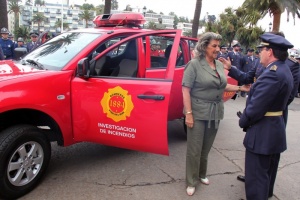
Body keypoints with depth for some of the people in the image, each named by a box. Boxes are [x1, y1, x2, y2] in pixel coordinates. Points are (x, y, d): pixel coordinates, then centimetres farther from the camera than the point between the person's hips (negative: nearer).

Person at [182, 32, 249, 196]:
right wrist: (188, 113, -20)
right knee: (194, 149, 4)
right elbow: (185, 90, -15)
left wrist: (239, 88, 4)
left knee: (206, 148, 17)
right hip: (198, 112, -6)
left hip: (215, 112, 6)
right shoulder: (194, 64, -12)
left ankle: (202, 174, 37)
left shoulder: (219, 65, 7)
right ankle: (191, 182, 20)